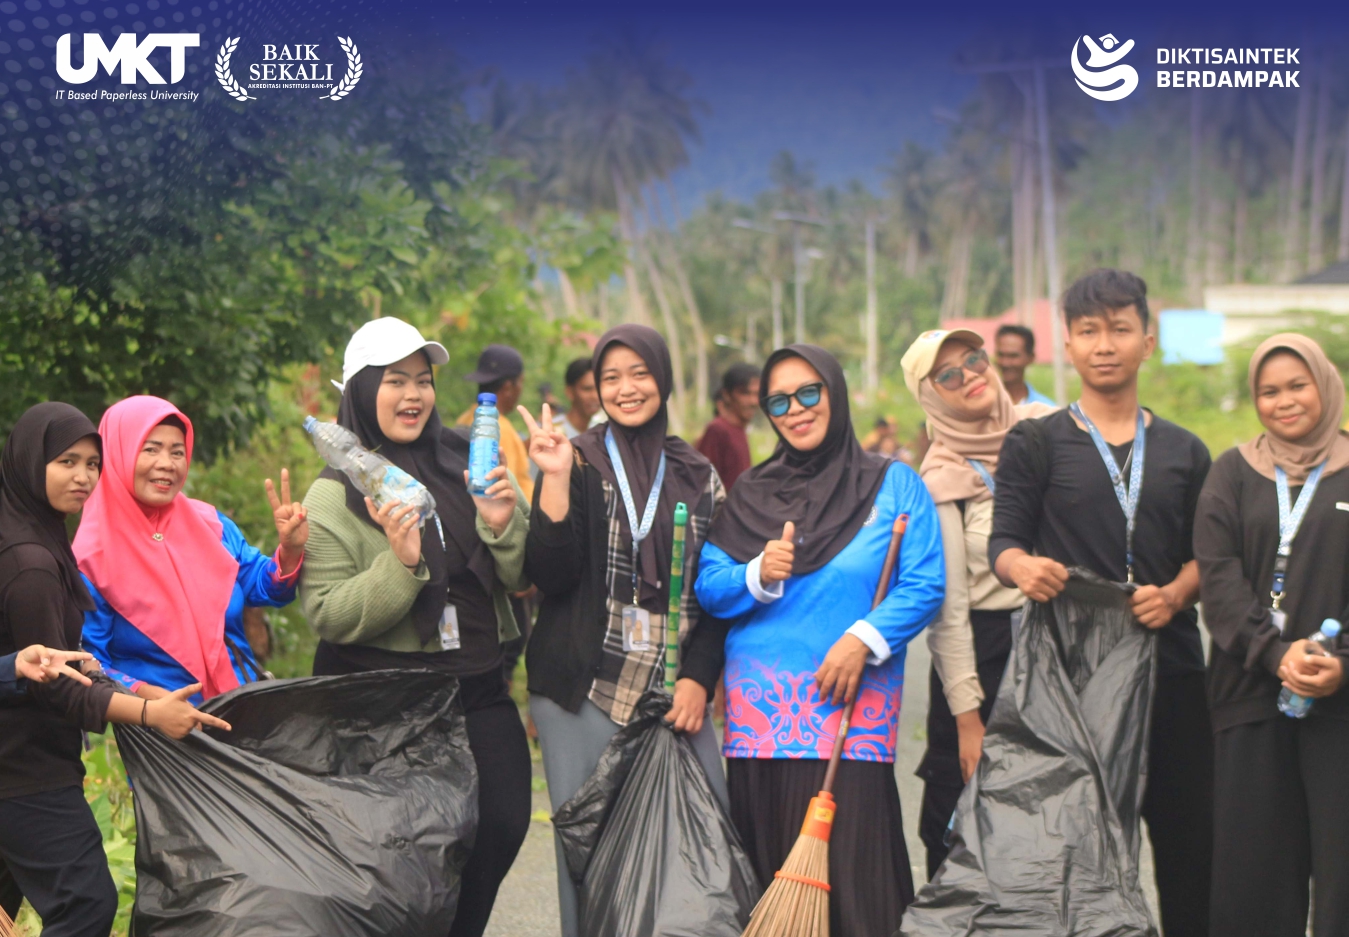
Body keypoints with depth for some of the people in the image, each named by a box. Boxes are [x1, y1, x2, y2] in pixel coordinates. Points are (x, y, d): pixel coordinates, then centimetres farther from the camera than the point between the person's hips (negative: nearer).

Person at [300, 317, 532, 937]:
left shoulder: (467, 464, 7)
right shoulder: (333, 495, -2)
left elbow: (519, 580, 8)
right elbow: (330, 617, -9)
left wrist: (504, 528, -11)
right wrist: (399, 564, -22)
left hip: (477, 686, 3)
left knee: (503, 823, -7)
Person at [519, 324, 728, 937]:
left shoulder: (698, 477, 11)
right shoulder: (579, 461, 4)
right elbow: (549, 575, -7)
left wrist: (698, 679, -1)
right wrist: (556, 478, -16)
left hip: (674, 694, 2)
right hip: (582, 694, -2)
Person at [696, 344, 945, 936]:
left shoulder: (892, 484, 5)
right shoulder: (750, 493, 14)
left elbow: (924, 586, -4)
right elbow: (708, 589, 7)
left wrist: (863, 638, -17)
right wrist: (759, 576, -12)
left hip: (852, 705, -2)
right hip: (757, 708, 3)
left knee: (846, 866, -8)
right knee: (768, 872, 1)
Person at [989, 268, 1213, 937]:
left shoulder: (1184, 452, 16)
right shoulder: (1035, 444, 8)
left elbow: (1204, 552, 12)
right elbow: (1005, 539, -1)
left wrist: (1174, 594, -9)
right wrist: (1022, 567, -23)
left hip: (1170, 663, 2)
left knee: (1188, 834, -1)